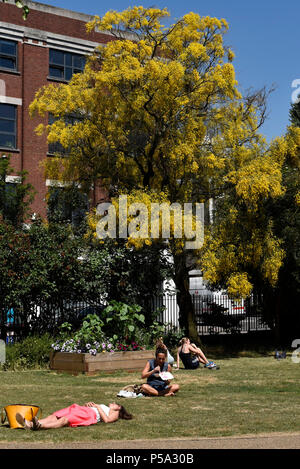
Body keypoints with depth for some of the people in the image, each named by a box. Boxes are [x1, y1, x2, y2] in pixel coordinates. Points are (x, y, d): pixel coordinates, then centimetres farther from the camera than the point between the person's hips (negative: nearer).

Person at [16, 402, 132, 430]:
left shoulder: (114, 414, 21)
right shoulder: (102, 407, 43)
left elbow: (106, 420, -3)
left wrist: (97, 407, 4)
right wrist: (88, 404, 15)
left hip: (90, 414, -7)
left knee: (65, 420, -34)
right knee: (54, 416, -19)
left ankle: (40, 426, -59)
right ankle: (29, 424, -40)